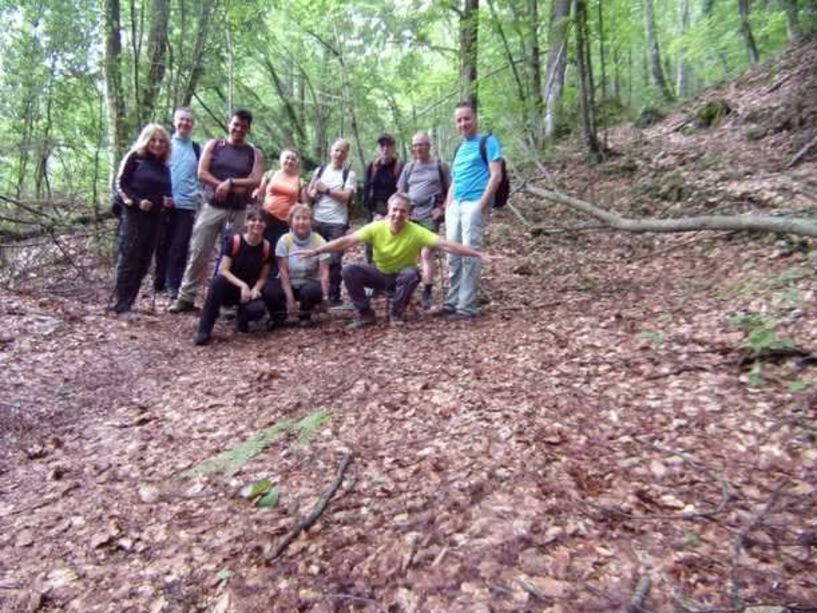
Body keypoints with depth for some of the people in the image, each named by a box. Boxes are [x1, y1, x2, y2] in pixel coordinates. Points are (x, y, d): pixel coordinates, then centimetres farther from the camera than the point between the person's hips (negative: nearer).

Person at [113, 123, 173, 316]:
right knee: (129, 260, -7)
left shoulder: (164, 167, 17)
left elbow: (166, 191, 21)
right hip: (134, 215, -6)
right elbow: (121, 184, -5)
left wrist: (168, 201, -1)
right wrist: (137, 201, -18)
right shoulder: (135, 158, 1)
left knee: (144, 262, 6)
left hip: (155, 218, 6)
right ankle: (121, 305, -4)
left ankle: (128, 303, 13)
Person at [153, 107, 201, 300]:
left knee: (180, 246, -2)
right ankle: (159, 282, 17)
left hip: (187, 204, 0)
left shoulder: (196, 148, 9)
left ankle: (173, 285, 1)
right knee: (162, 244, 7)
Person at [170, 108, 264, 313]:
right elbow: (202, 173, -3)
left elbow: (255, 182, -6)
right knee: (198, 253, 1)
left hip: (239, 211, 0)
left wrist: (230, 182, -17)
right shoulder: (214, 145, 7)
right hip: (212, 207, 0)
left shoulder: (255, 153, 7)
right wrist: (223, 186, -14)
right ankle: (186, 297, 10)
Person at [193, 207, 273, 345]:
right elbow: (223, 270, -14)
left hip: (250, 291, 1)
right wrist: (242, 285, -27)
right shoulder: (234, 241, -10)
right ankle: (204, 330, -26)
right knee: (218, 280, -37)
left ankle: (242, 317, 8)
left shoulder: (266, 248, -3)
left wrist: (255, 289, -18)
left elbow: (263, 277, 3)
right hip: (230, 287, -1)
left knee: (258, 309, -33)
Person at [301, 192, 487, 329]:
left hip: (402, 277, -1)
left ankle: (396, 314, -11)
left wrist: (478, 254, -37)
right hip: (379, 274, 1)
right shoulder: (376, 228, -21)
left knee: (411, 274, -36)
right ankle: (365, 314, -5)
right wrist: (315, 251, -28)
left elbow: (446, 245, -31)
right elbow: (347, 241, -22)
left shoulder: (416, 232, -25)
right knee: (349, 271, -22)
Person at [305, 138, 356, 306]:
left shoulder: (349, 174, 3)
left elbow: (345, 196, -10)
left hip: (337, 223, -3)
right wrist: (312, 193, -11)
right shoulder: (319, 170, 13)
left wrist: (325, 189, -6)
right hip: (317, 221, 3)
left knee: (334, 260, -4)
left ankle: (334, 296, 5)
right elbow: (308, 192, 12)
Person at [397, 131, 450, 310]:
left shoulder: (439, 165, 6)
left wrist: (443, 208, -7)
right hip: (410, 215, 5)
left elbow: (451, 190, 5)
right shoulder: (409, 167, 16)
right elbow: (400, 193, 19)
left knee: (426, 254, -11)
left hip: (429, 215, -4)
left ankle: (426, 295, -9)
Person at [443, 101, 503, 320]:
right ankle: (453, 301, 15)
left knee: (469, 253, -10)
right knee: (453, 254, 6)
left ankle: (468, 306, -6)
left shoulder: (487, 142, 1)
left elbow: (496, 176, -8)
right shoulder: (460, 148, 23)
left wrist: (482, 204, -16)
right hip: (455, 205, 7)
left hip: (474, 204, -7)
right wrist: (447, 205, 12)